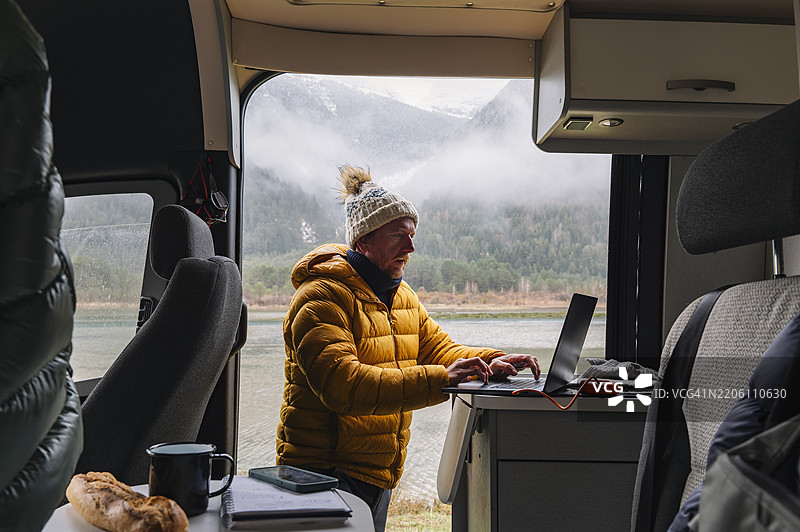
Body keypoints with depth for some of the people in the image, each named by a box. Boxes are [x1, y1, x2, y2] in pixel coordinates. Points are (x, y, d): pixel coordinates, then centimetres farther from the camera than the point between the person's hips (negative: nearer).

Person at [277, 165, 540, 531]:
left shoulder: (400, 296, 12)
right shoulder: (322, 299, -18)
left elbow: (438, 350, 12)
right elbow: (343, 385, -31)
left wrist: (491, 363, -10)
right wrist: (438, 380, -38)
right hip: (324, 473, -8)